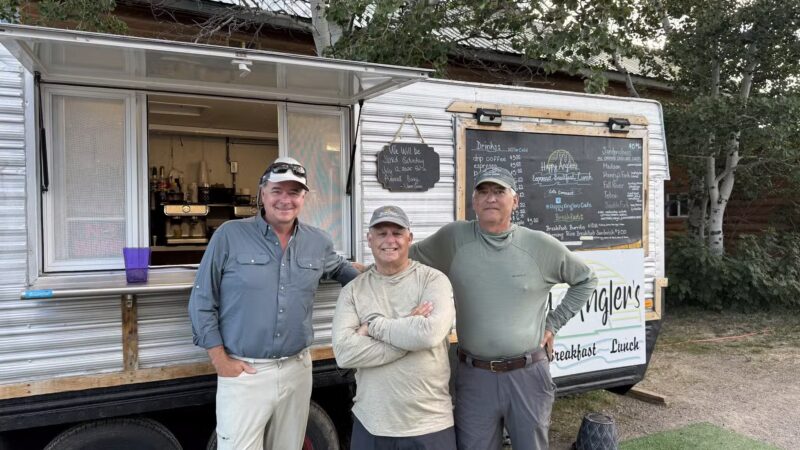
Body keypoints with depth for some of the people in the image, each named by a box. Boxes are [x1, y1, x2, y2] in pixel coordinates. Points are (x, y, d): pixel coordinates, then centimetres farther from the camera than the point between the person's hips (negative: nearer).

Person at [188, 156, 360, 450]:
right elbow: (202, 302, -4)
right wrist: (220, 359, -7)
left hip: (297, 369, 4)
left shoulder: (319, 242, 4)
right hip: (243, 372, -3)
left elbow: (340, 269, 26)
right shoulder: (229, 235, -7)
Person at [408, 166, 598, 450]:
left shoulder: (541, 245, -3)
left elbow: (586, 280, 11)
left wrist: (553, 324, 7)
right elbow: (407, 260, 10)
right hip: (474, 376, 0)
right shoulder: (453, 238, -4)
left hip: (529, 374, 1)